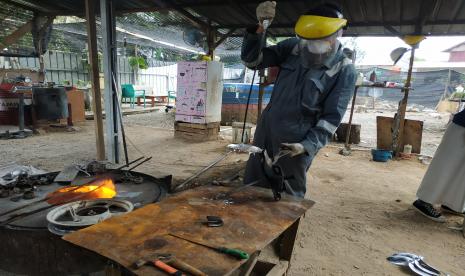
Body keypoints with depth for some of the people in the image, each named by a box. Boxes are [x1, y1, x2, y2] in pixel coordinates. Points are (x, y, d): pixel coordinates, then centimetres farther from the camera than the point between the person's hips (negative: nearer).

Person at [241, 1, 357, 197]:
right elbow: (251, 60, -1)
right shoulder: (293, 48, -1)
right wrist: (260, 28, -16)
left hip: (295, 145, -4)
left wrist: (308, 145, -21)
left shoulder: (344, 70, -11)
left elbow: (331, 118, -11)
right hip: (265, 133, 4)